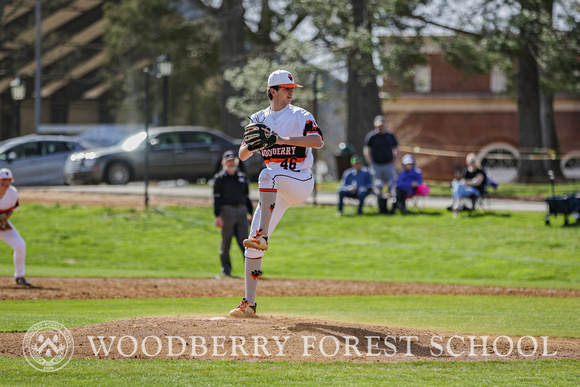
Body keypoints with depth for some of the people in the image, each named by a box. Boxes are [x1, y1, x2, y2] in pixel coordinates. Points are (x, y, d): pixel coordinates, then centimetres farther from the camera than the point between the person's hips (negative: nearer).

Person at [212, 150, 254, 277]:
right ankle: (226, 268, 8)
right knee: (226, 242, 0)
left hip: (242, 211, 4)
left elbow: (247, 197, 21)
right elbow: (216, 198, -3)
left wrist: (252, 214, 15)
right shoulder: (219, 178, 3)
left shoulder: (242, 177, 17)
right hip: (226, 211, -4)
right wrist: (217, 216, -12)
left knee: (244, 241, -3)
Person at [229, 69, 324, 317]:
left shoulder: (300, 116, -2)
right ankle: (249, 303, 0)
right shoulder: (259, 119, 12)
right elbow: (242, 156, 9)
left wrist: (282, 140, -28)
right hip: (274, 188, 5)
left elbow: (318, 141, -20)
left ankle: (262, 236, -38)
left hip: (300, 182, -5)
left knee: (268, 174, -38)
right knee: (253, 247, -4)